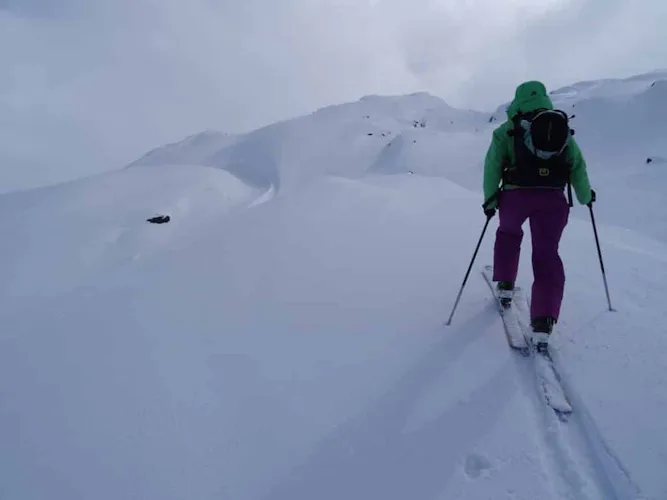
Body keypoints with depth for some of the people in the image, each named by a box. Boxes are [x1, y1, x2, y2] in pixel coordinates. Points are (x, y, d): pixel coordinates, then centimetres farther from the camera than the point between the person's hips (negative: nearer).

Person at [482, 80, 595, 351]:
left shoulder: (508, 129, 7)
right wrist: (585, 196, 27)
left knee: (508, 234, 29)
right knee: (547, 254, 2)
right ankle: (544, 321, -7)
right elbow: (578, 166, 13)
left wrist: (490, 199, 4)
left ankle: (505, 285, 33)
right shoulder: (563, 126, 15)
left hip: (515, 196, -1)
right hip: (552, 199, 1)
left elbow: (492, 164, -2)